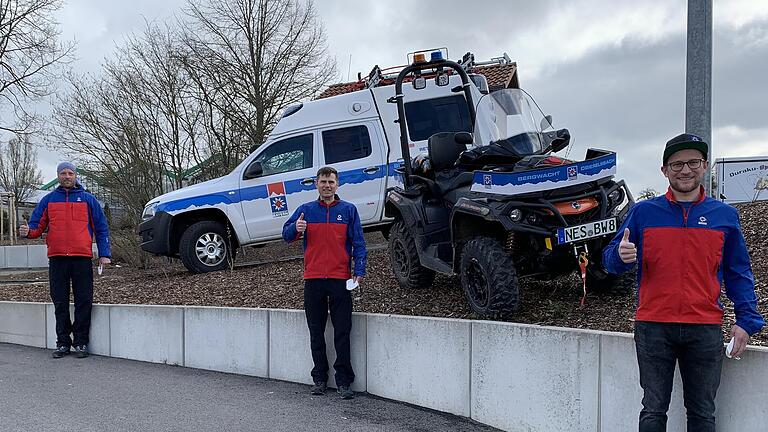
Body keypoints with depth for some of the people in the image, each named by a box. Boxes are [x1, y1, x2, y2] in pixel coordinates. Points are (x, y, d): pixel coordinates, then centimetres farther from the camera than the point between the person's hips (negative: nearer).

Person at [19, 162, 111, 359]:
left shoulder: (88, 199, 9)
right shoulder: (48, 200, 13)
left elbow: (101, 228, 8)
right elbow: (37, 226, 11)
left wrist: (104, 254, 0)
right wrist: (28, 232, -13)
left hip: (82, 258, -1)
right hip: (57, 258, 2)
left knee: (84, 302, -1)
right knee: (60, 303, 5)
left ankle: (81, 342, 7)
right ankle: (63, 342, 14)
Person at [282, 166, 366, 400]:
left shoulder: (348, 210, 6)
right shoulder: (305, 210, 10)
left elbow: (358, 243, 4)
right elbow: (286, 235, 8)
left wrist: (359, 271, -8)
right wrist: (296, 228, -15)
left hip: (340, 279, -2)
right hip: (313, 279, 2)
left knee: (342, 333, -1)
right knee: (316, 333, 8)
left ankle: (343, 381, 5)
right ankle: (319, 378, 18)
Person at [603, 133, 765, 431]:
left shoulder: (725, 215, 7)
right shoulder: (643, 212, 4)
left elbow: (738, 273, 11)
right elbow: (612, 260, 5)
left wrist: (746, 321, 2)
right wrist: (620, 255, -19)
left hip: (705, 330, 1)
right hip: (654, 328, -1)